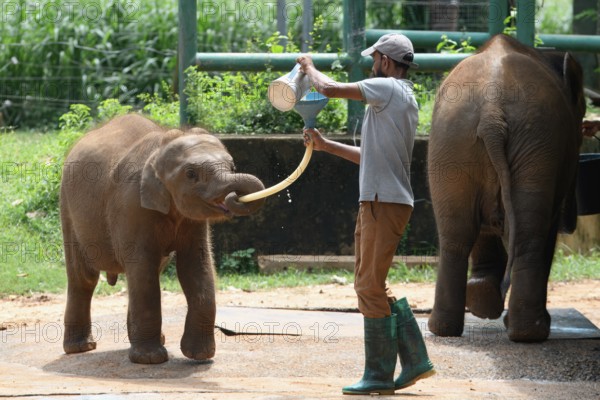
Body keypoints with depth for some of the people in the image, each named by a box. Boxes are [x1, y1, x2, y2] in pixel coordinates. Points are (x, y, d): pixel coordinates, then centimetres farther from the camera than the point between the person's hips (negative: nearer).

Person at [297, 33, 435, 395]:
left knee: (371, 287, -6)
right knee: (370, 284, 14)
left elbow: (329, 89, -14)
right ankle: (415, 361, 14)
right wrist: (325, 145, 29)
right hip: (378, 202, 10)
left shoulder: (389, 89, -11)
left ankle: (380, 375, -1)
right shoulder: (402, 98, 20)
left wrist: (309, 68, 6)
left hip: (385, 203, -10)